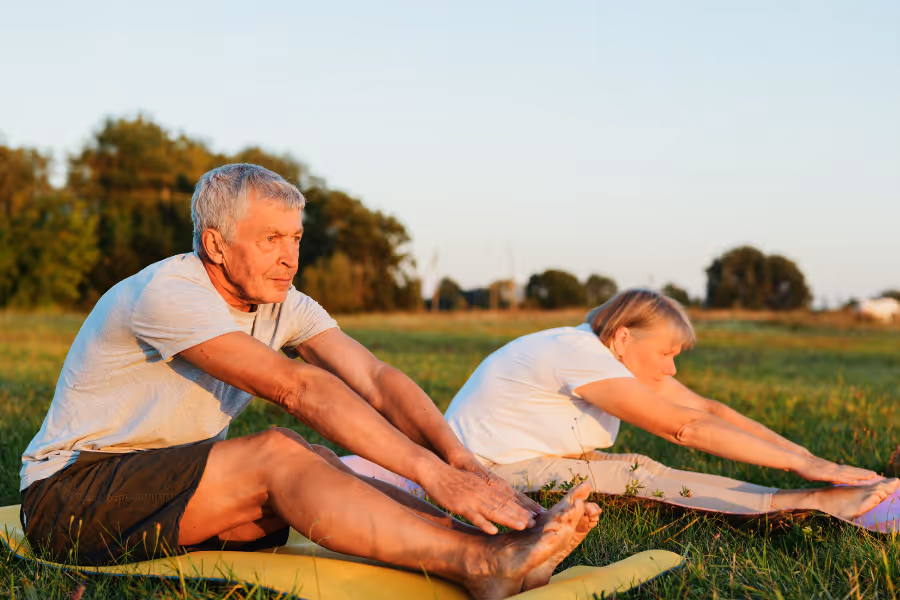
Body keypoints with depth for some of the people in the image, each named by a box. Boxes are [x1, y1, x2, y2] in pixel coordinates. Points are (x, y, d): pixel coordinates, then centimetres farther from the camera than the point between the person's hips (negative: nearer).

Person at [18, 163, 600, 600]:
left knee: (314, 467, -21)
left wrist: (467, 464, -28)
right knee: (276, 456, -30)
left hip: (177, 484, 7)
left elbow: (375, 379, -11)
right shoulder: (170, 294, -24)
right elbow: (297, 388, -34)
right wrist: (434, 474, -38)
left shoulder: (283, 304, 1)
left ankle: (495, 551, -35)